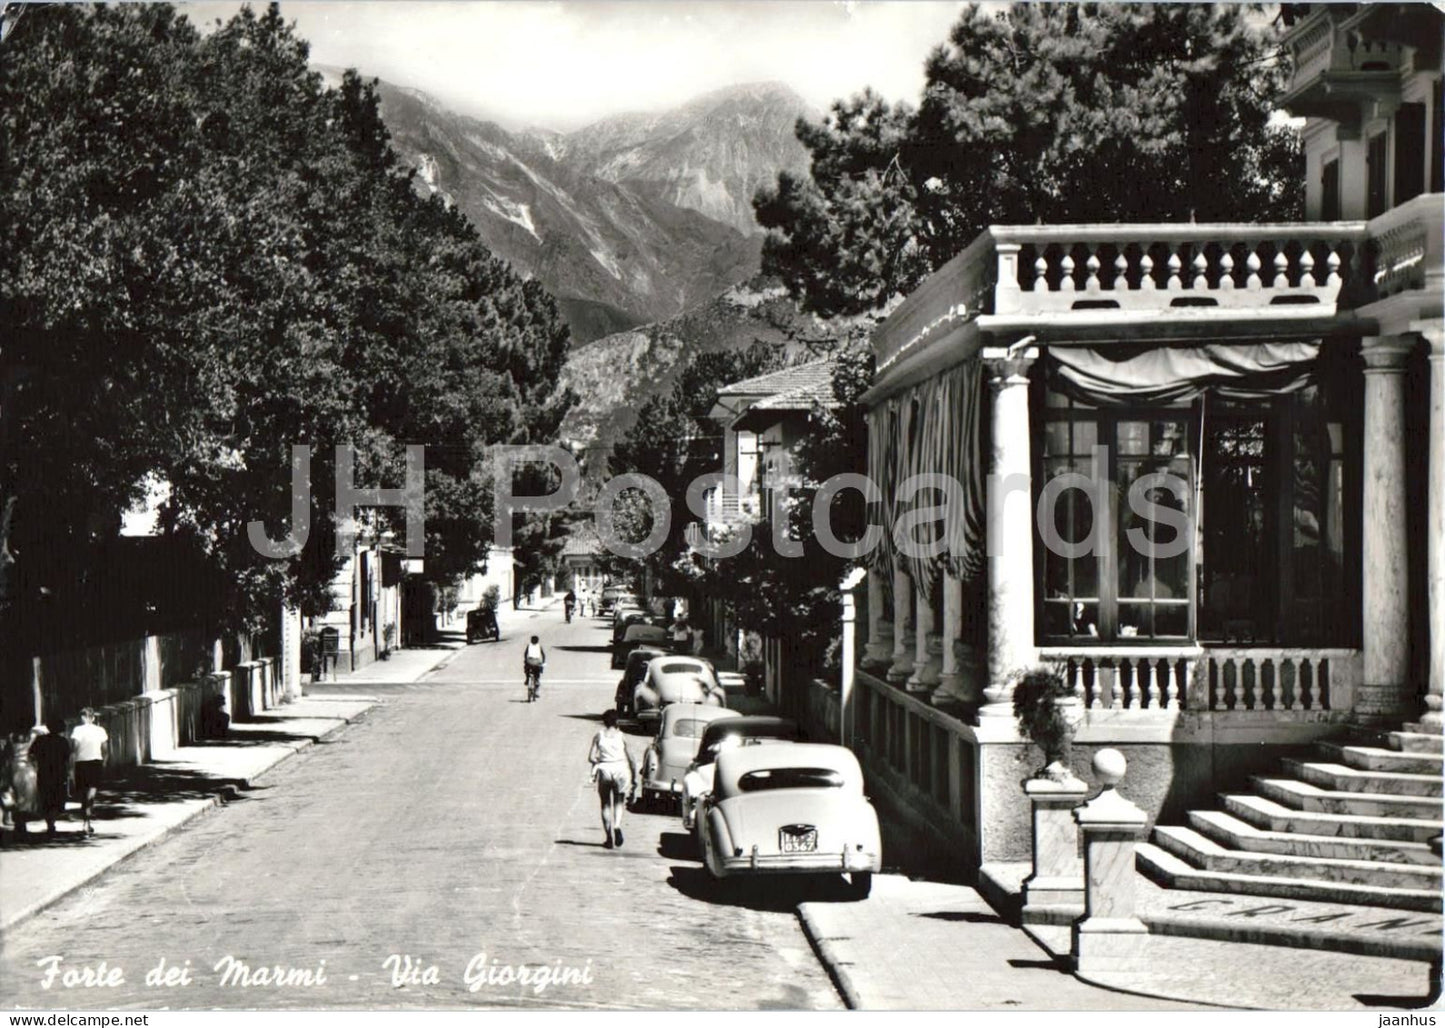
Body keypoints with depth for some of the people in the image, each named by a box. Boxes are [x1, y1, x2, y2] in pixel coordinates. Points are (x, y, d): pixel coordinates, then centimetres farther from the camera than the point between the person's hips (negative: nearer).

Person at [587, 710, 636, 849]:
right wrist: (634, 778, 7)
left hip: (604, 770, 0)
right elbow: (631, 759, 1)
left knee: (606, 805, 11)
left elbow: (591, 757, -5)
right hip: (620, 770, 0)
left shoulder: (599, 736, 3)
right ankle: (617, 826, -14)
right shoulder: (621, 736, 3)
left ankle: (608, 838, 6)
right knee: (619, 802, 14)